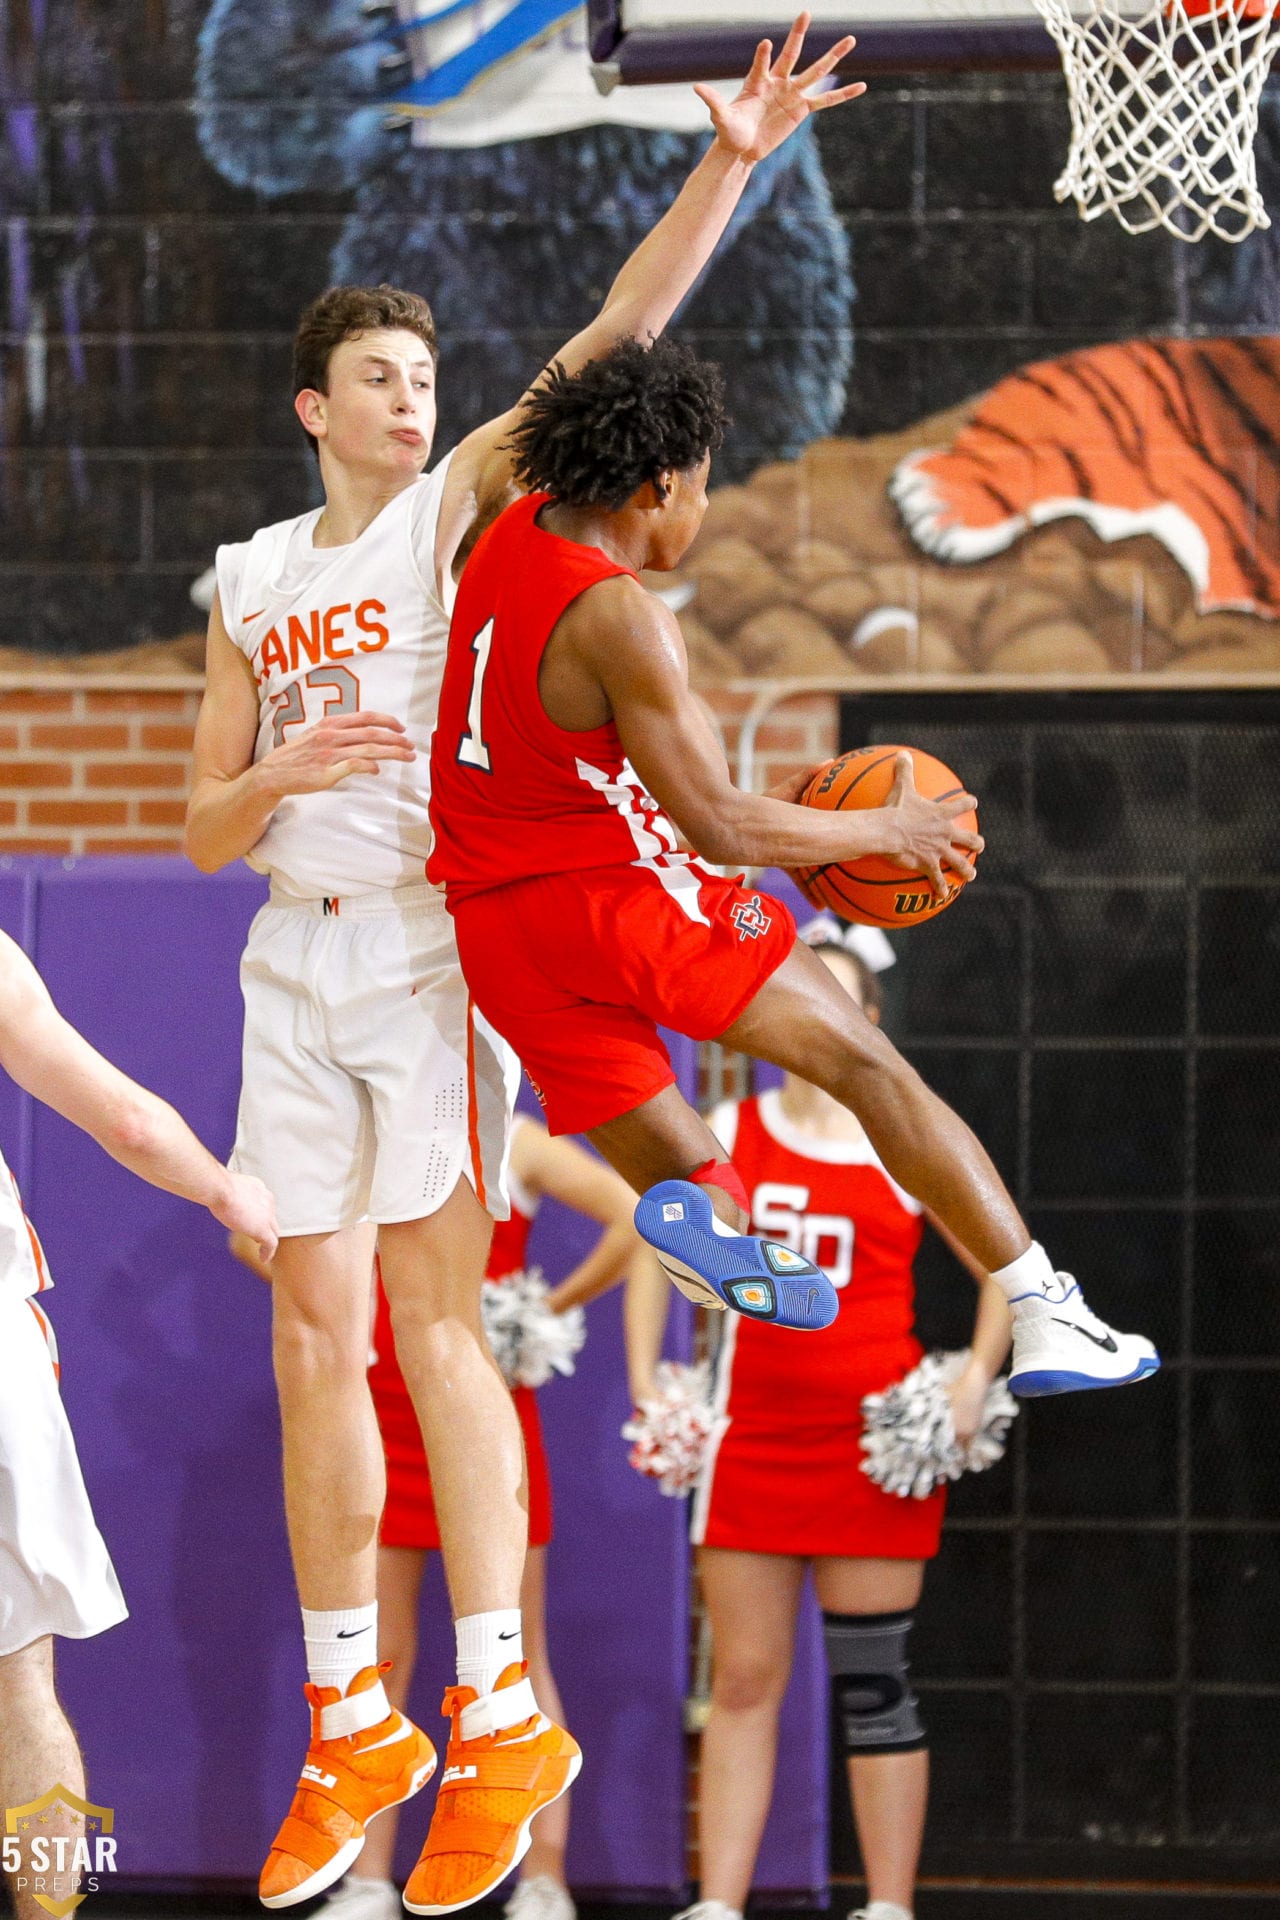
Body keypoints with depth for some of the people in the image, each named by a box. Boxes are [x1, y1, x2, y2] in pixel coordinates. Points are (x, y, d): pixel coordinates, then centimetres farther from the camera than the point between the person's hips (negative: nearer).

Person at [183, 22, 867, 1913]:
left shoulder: (462, 505, 2)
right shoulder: (251, 579, 14)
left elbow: (619, 328, -9)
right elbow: (206, 832, 15)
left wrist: (732, 162, -21)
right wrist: (281, 777, -7)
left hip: (437, 943, -5)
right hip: (298, 961, 5)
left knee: (435, 1319, -10)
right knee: (315, 1335, 5)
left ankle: (502, 1720, -7)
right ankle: (352, 1728, 13)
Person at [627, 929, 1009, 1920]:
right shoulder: (728, 1134, 7)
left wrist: (974, 1381, -5)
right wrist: (646, 1381, 7)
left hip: (874, 1445, -2)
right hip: (752, 1436, 2)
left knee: (874, 1681, 0)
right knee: (743, 1680, 3)